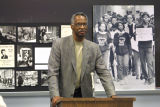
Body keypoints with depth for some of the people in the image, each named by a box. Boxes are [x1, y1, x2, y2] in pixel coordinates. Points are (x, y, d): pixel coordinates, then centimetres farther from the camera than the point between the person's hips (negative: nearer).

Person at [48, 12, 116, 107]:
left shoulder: (94, 48, 5)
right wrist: (55, 95, -20)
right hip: (64, 96, -2)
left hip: (85, 95, 2)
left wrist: (112, 95, -11)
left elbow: (103, 73, 2)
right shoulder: (59, 44, -3)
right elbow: (52, 72, -8)